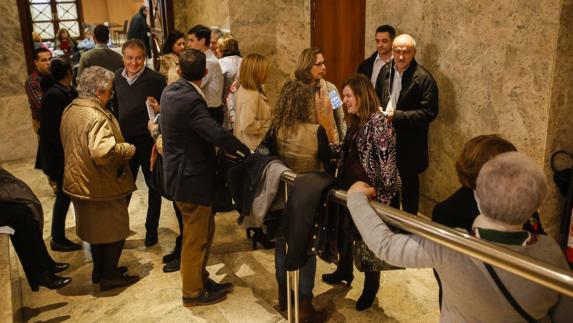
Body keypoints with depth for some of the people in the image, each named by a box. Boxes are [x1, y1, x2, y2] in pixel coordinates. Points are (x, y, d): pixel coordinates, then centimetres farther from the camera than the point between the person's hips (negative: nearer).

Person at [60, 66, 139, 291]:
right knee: (115, 231, 9)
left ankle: (99, 270, 37)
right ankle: (109, 276, 19)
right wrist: (128, 149, -22)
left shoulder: (70, 111, 4)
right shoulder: (97, 116, -26)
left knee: (95, 228, 23)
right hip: (103, 186, -9)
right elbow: (102, 152, -38)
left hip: (79, 183, 9)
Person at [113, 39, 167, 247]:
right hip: (125, 141, 5)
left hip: (148, 142, -5)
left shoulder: (156, 79, -15)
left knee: (153, 186, 12)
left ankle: (151, 229, 26)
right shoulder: (118, 78, 3)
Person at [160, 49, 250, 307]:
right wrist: (245, 151, -22)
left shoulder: (170, 90, 4)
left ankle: (200, 278, 35)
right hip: (192, 177, -9)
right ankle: (192, 292, 22)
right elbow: (217, 133, -34)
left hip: (181, 172, 9)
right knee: (196, 237, 6)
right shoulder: (191, 100, -25)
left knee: (204, 229, 21)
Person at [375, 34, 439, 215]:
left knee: (408, 183, 9)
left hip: (409, 144, -6)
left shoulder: (423, 78, -17)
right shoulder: (385, 70, 1)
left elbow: (430, 112, -19)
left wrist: (397, 115, -23)